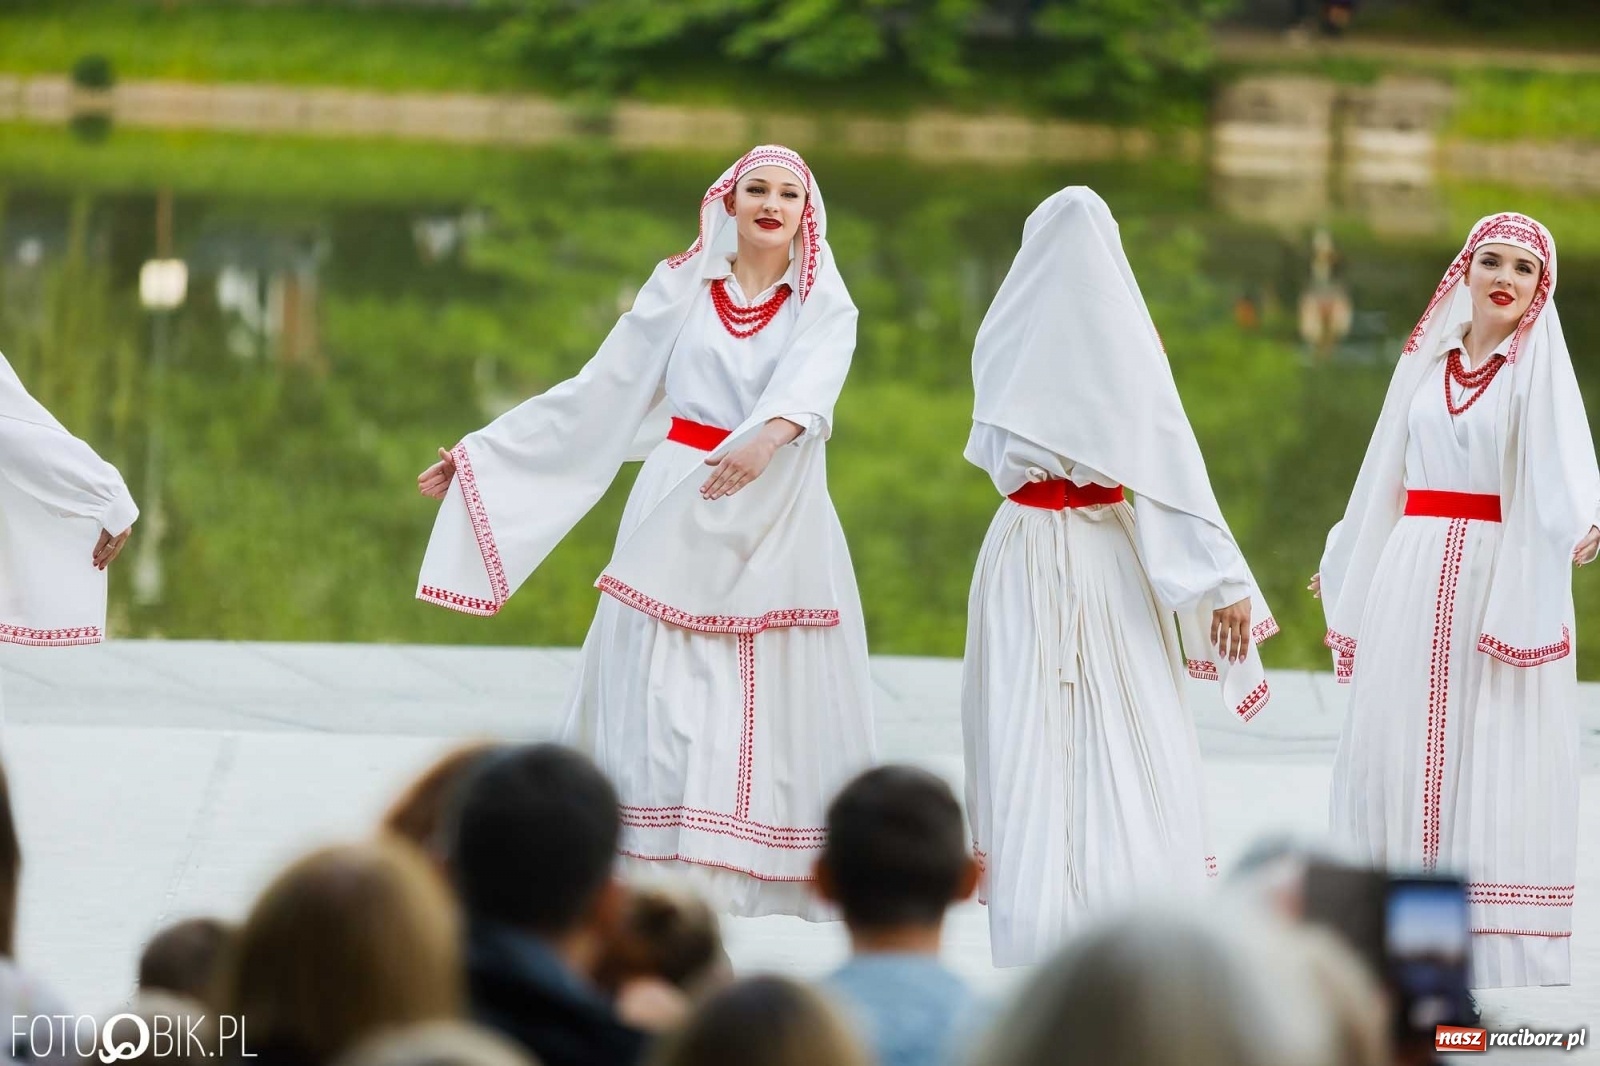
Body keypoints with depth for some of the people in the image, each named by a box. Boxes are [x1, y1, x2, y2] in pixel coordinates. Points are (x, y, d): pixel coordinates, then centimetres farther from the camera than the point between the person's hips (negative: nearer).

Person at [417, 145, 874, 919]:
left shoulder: (825, 305, 4)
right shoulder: (681, 288, 8)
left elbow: (809, 383, -17)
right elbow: (600, 392, 9)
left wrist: (769, 437, -40)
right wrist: (482, 453, 7)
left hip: (782, 529, 0)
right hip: (679, 517, 0)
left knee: (780, 701, -4)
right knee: (661, 696, -6)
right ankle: (656, 871, -7)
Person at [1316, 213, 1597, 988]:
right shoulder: (1426, 361, 12)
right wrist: (1345, 565, 27)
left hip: (1503, 579, -5)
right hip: (1413, 577, 5)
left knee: (1494, 758, -8)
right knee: (1397, 747, 3)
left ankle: (1504, 959, -6)